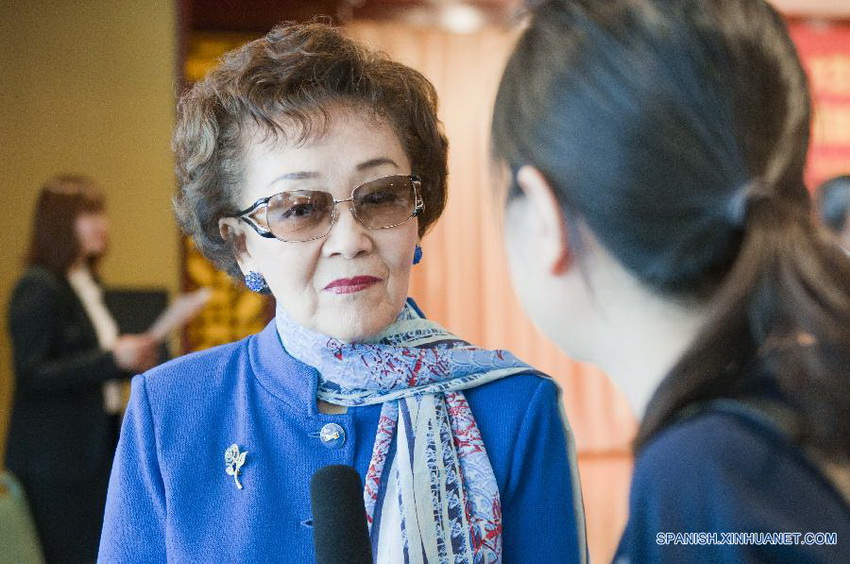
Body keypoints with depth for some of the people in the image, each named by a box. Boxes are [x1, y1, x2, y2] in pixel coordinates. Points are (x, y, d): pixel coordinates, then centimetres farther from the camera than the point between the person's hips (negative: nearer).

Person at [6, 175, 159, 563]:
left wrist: (132, 360, 4)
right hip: (55, 460, -8)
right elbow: (31, 377, -20)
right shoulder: (37, 289, -13)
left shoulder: (88, 283, 12)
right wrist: (112, 359, -25)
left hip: (97, 447, 8)